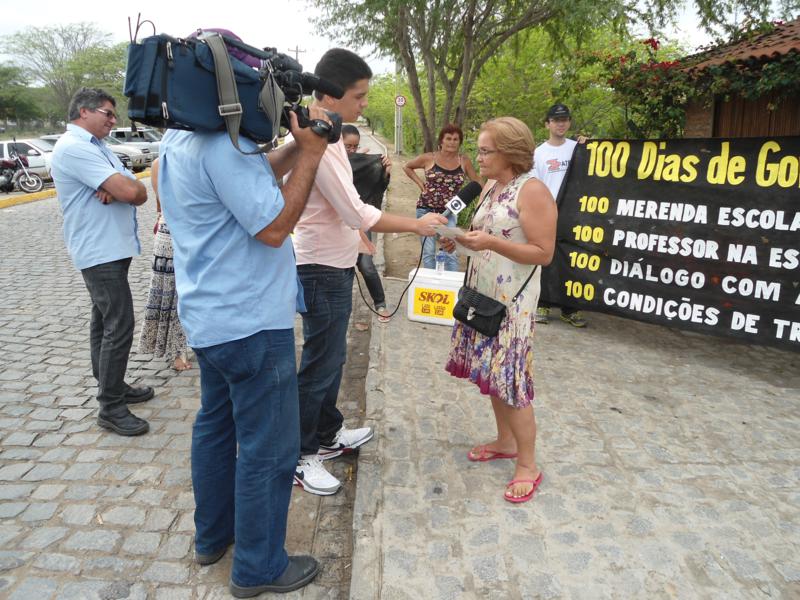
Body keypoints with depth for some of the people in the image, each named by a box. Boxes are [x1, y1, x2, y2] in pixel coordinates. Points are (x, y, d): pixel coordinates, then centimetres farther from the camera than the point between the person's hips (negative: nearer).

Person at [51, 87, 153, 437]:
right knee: (119, 327, -10)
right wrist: (122, 188, -4)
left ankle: (111, 386, 29)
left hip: (110, 249, 10)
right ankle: (111, 408, -2)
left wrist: (115, 189, -13)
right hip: (101, 252, -10)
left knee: (104, 322, 17)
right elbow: (132, 192, -25)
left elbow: (137, 193, 6)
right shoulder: (74, 147, -16)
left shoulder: (96, 147, 16)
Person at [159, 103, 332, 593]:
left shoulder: (180, 138, 8)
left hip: (210, 318, 10)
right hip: (252, 323, -10)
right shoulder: (224, 144, -24)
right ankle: (258, 569, 21)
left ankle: (212, 535, 39)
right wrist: (310, 154, -17)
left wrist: (297, 146, 3)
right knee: (267, 449, 4)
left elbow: (252, 179, 14)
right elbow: (274, 227, -22)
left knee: (216, 425, 22)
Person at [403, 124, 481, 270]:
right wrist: (420, 183, 0)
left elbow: (477, 181, 10)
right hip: (426, 210, 0)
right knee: (428, 252, 5)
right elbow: (407, 167, 12)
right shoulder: (429, 158, -3)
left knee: (451, 253, -4)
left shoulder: (464, 160, -1)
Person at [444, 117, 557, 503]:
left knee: (510, 381, -4)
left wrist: (490, 243, -25)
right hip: (483, 295, 8)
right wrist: (462, 239, -2)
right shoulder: (490, 186, 10)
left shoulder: (532, 191, -16)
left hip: (512, 302, -8)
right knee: (492, 374, 15)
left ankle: (528, 465, 11)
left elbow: (543, 253, -18)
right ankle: (505, 442, 32)